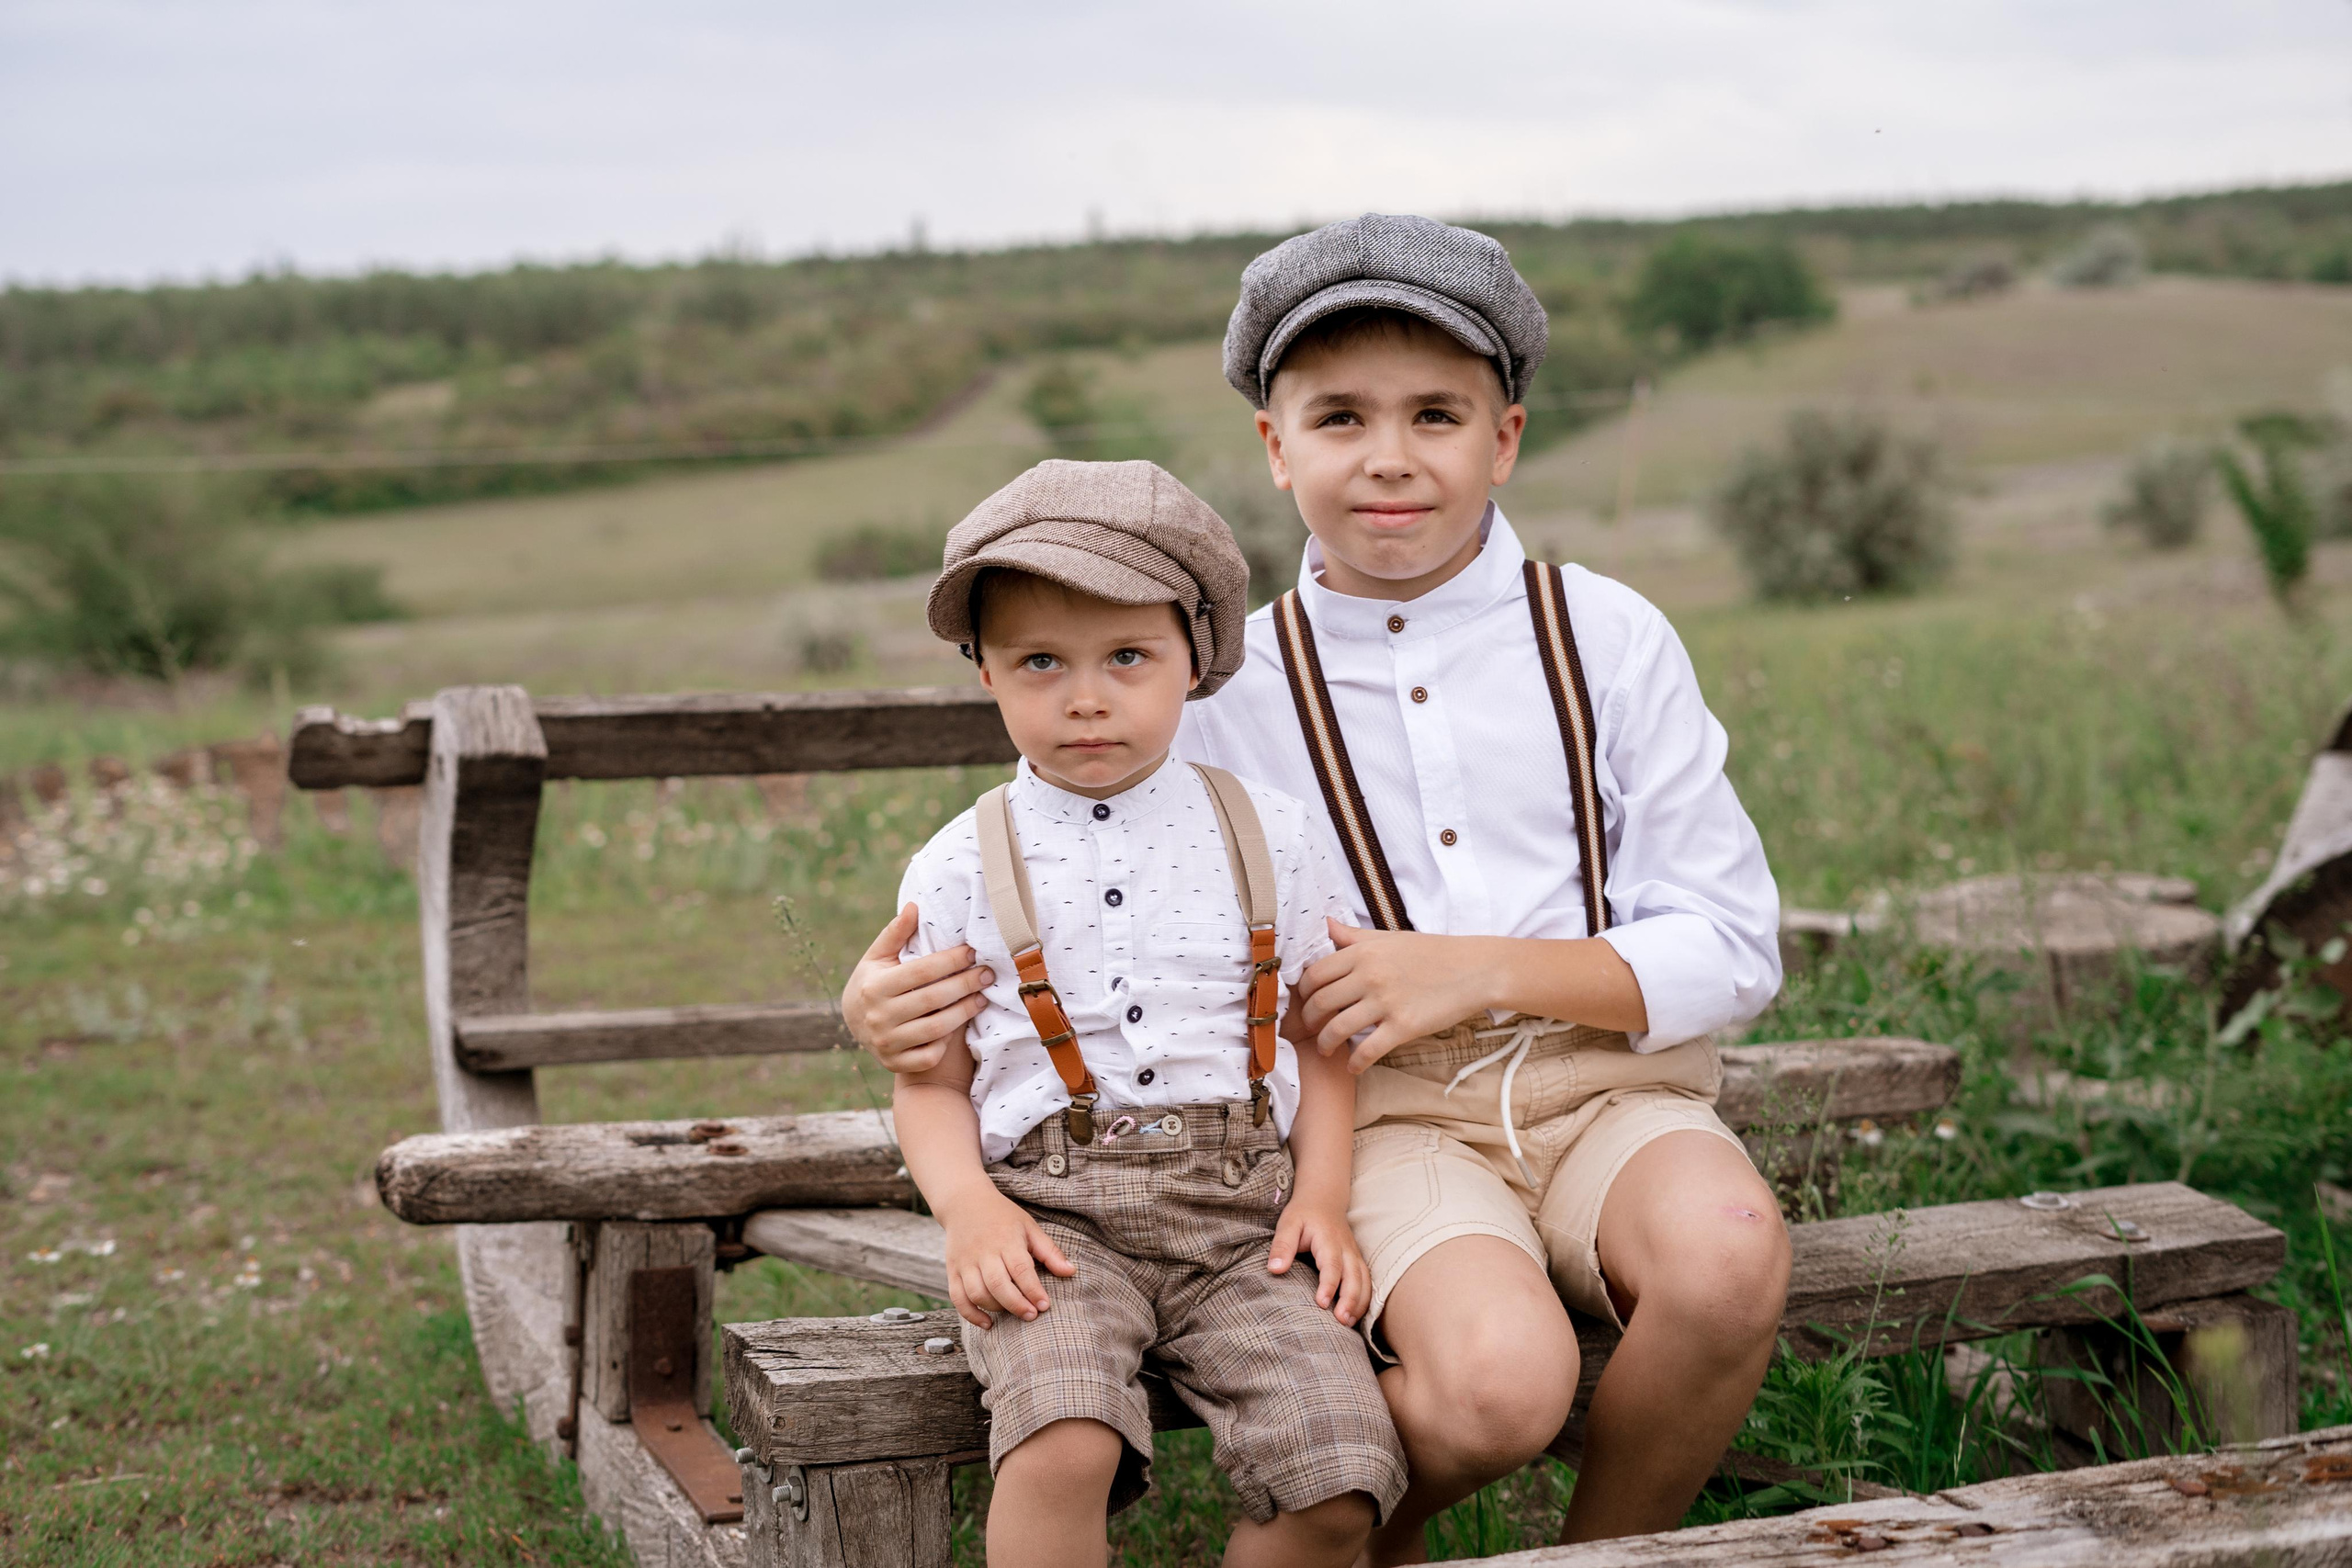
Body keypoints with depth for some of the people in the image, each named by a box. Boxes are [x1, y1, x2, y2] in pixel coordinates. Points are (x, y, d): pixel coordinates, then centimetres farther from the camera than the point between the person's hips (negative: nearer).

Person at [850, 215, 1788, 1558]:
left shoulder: (1611, 638, 4)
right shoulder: (1232, 690, 4)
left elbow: (1733, 952, 1)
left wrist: (1482, 968, -13)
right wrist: (908, 1005, -15)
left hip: (1604, 1079, 2)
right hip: (1386, 1113, -1)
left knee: (1729, 1257, -32)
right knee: (1493, 1377, -31)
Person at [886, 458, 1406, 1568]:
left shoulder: (1270, 837, 9)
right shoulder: (959, 870, 6)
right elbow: (932, 1078, 9)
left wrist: (1322, 1195, -1)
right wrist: (970, 1207, -9)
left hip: (1244, 1212, 2)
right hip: (1053, 1211, -1)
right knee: (1062, 1451, -30)